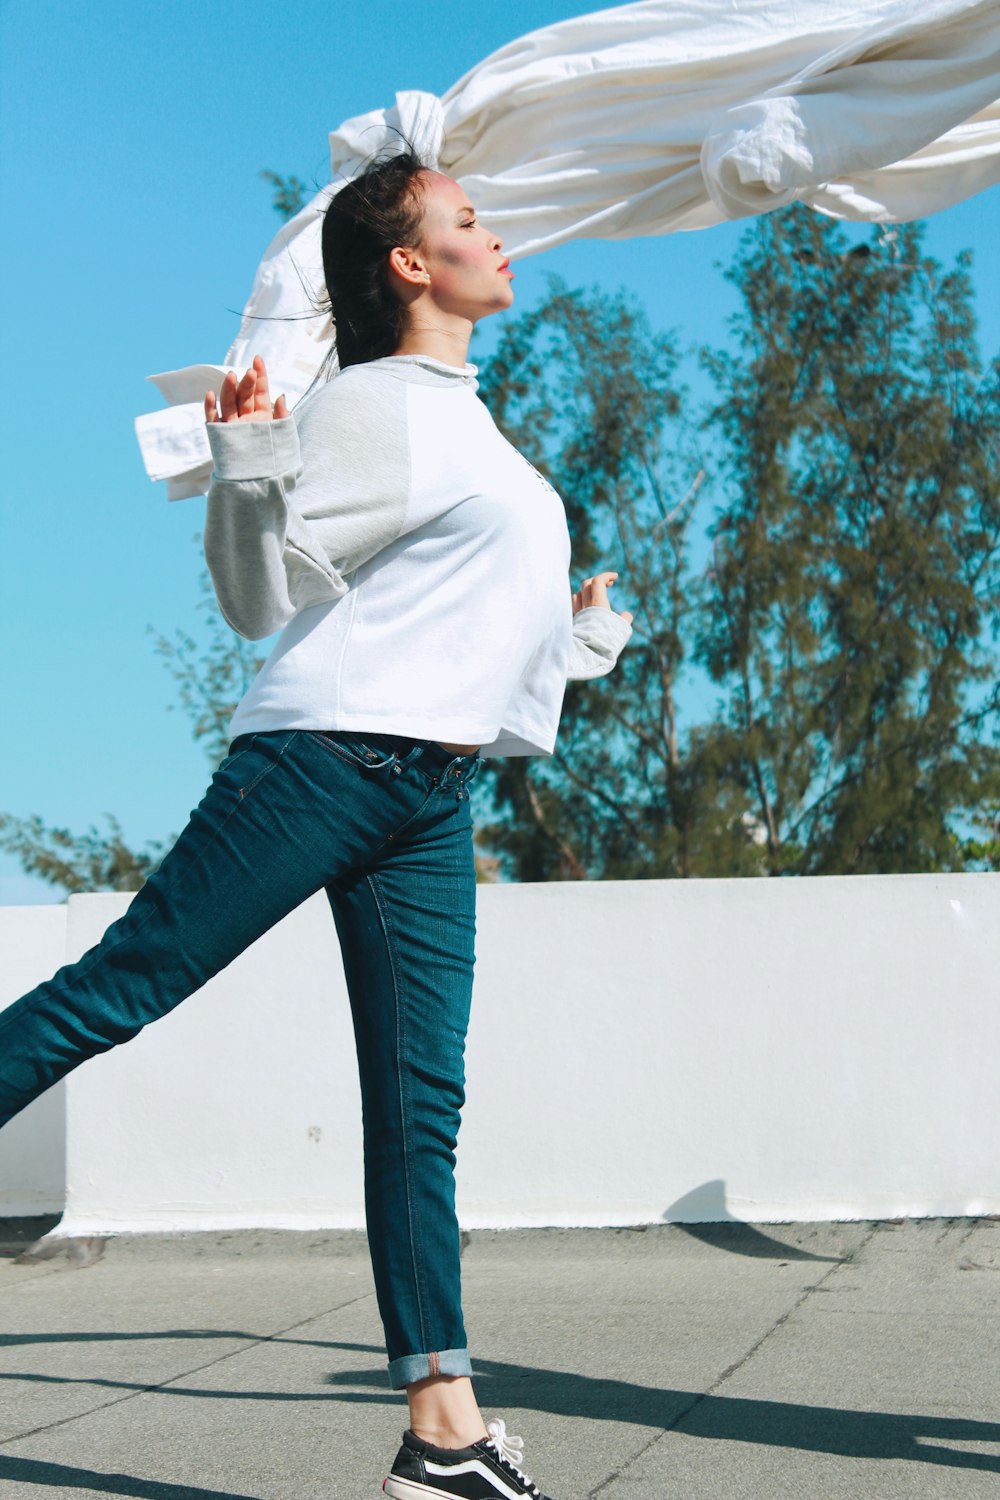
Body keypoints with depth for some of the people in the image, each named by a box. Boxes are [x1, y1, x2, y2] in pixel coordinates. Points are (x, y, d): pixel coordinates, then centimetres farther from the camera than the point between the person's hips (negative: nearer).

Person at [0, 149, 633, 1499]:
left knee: (422, 1105, 0)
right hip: (326, 754, -7)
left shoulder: (470, 423, 25)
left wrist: (582, 640, 43)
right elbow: (262, 594, -4)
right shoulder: (372, 405, -2)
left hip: (432, 797, 8)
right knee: (117, 987, -12)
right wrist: (248, 470, -20)